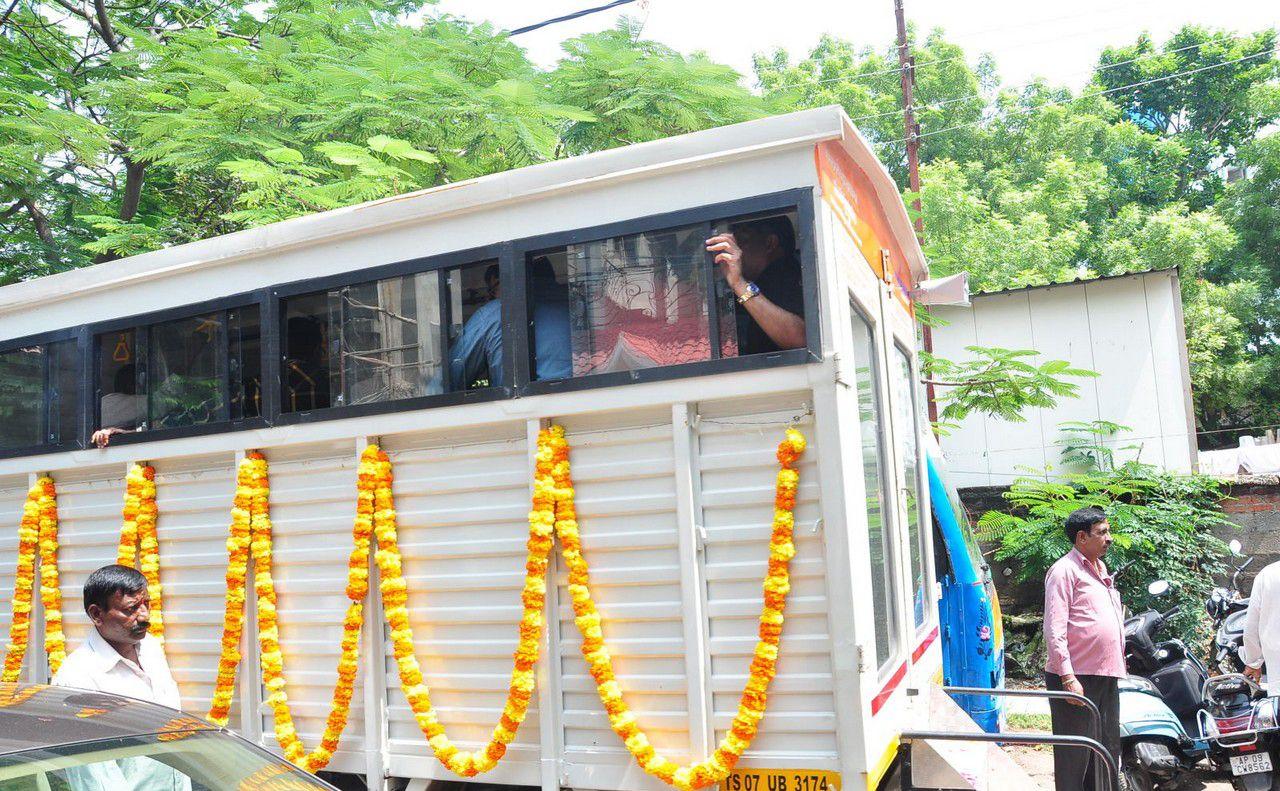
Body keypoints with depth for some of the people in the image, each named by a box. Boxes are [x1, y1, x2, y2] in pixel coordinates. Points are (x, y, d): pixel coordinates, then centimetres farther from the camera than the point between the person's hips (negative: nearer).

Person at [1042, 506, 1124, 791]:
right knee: (1074, 757, -4)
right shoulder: (1065, 569, -10)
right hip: (1076, 678, -9)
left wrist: (1119, 663, 21)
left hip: (1106, 676, 9)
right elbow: (1054, 629, -17)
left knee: (1108, 751, 16)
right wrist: (1067, 677, -22)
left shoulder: (1100, 569, 18)